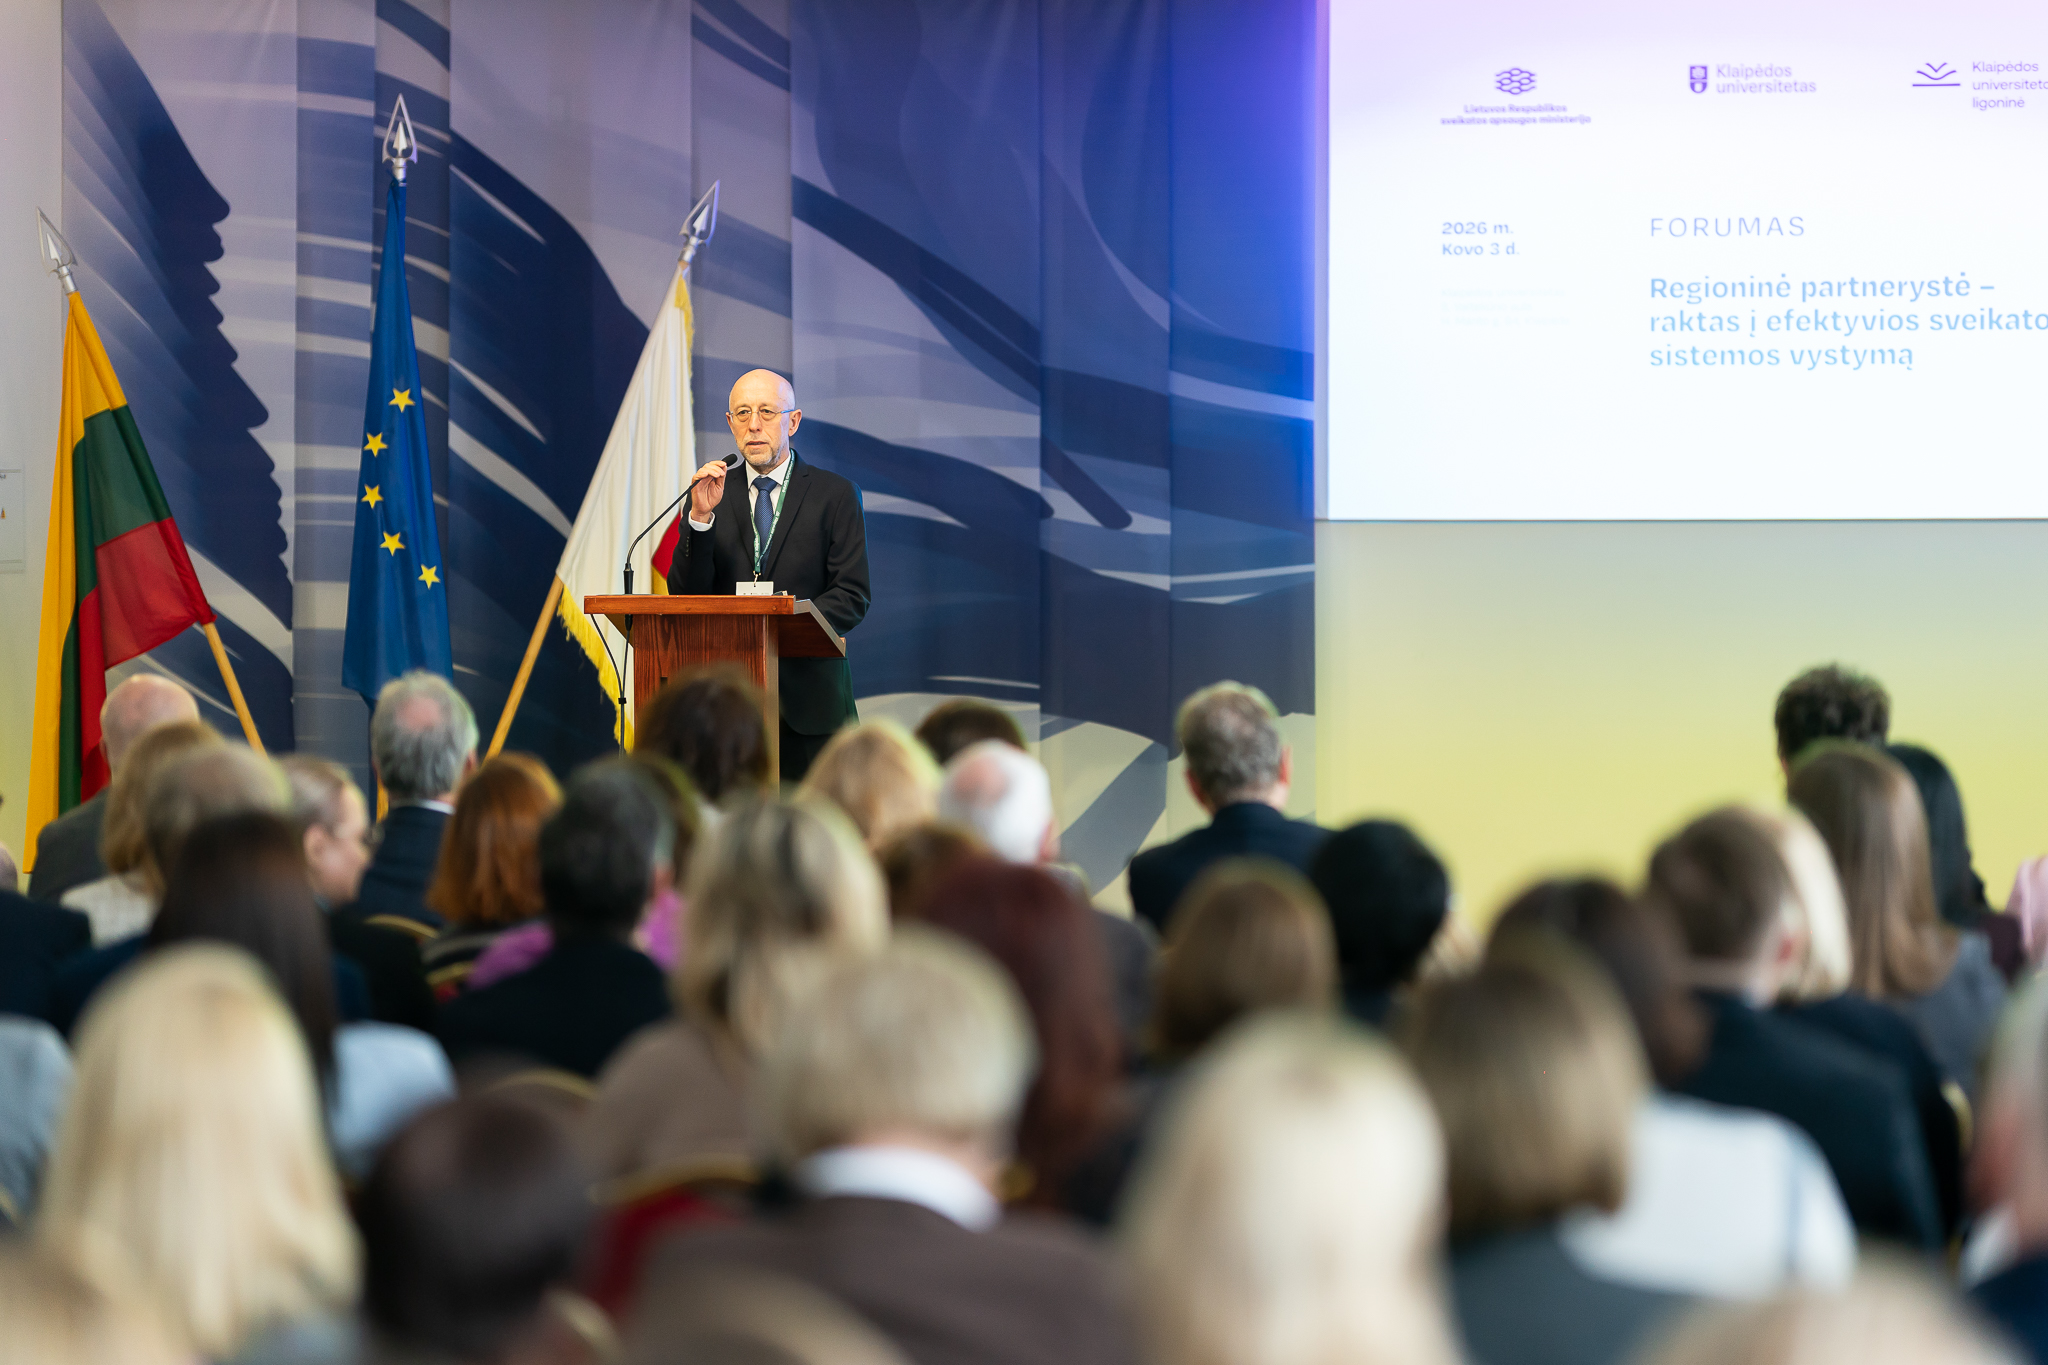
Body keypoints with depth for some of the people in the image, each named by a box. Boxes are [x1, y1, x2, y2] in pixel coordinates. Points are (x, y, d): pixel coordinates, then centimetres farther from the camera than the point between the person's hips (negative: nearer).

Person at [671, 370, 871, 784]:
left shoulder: (835, 494, 5)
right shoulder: (711, 494, 10)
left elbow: (852, 596, -2)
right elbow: (685, 597, 2)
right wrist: (701, 517, -12)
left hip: (808, 699, -1)